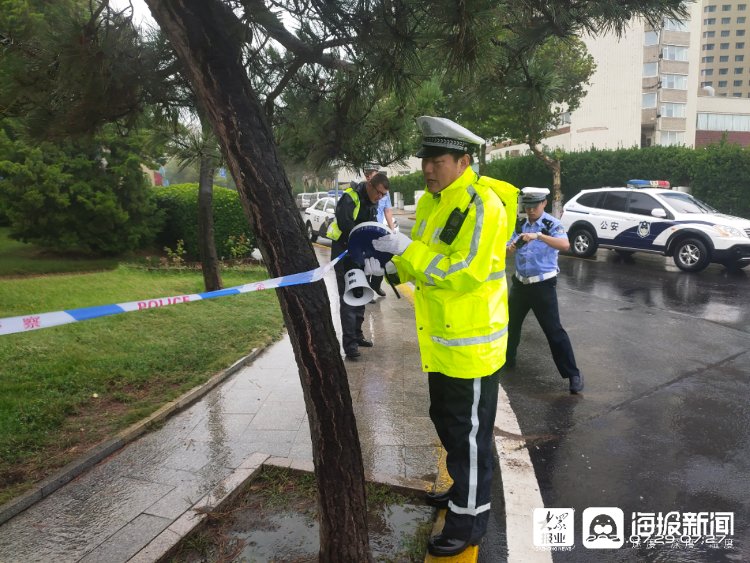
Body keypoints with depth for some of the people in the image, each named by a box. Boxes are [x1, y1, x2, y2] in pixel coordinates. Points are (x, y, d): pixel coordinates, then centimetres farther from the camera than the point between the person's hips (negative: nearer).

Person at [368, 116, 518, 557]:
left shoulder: (482, 204, -19)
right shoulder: (431, 202, 9)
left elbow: (466, 272, -27)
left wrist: (406, 249, -26)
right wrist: (391, 266, -5)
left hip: (472, 342, -9)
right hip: (441, 340, 9)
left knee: (470, 433, 5)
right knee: (446, 421, 24)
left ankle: (469, 521, 22)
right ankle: (464, 488, 45)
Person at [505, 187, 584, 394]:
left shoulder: (552, 224, -10)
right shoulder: (520, 224, 6)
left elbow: (565, 245, -29)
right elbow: (509, 249, 4)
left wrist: (539, 236, -40)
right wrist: (510, 247, -21)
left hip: (543, 285, -6)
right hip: (520, 283, 6)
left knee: (554, 330, -6)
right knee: (510, 322, 17)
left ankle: (573, 374, 2)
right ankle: (506, 359, 38)